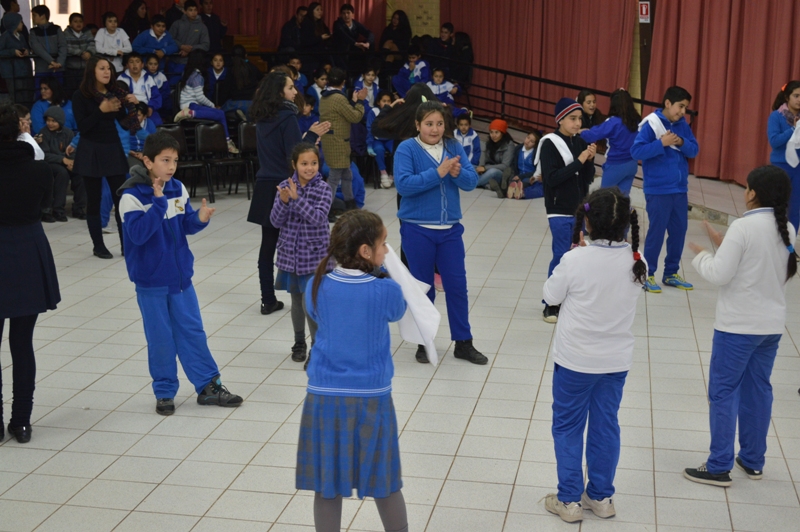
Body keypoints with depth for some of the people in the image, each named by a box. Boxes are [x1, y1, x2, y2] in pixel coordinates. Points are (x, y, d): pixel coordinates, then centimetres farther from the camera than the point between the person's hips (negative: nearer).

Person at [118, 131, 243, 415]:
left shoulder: (178, 189, 0)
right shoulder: (132, 196, -15)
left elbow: (186, 225, 7)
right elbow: (137, 233, -25)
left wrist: (200, 218, -15)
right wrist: (158, 202, -29)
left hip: (180, 274, 5)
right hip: (150, 279, -4)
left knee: (192, 331, 11)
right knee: (160, 338, 6)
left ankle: (208, 386, 20)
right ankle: (164, 392, 21)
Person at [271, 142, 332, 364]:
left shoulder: (323, 189, -9)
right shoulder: (285, 186, -2)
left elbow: (318, 219, -21)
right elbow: (276, 221, -4)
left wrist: (297, 199, -29)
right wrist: (283, 201, -22)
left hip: (314, 255, -3)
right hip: (290, 254, 3)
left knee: (310, 302, -7)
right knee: (296, 300, 15)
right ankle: (299, 343, 31)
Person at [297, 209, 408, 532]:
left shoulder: (318, 287, -6)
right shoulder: (386, 291, -13)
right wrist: (380, 278, 20)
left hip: (324, 396, 2)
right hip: (371, 398, -2)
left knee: (327, 484, 10)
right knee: (384, 483, 14)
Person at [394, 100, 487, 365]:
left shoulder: (454, 147, 2)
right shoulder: (407, 149, -8)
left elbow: (472, 182, -3)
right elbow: (403, 184, -21)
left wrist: (458, 173, -24)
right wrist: (437, 173, -25)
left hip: (450, 229, 3)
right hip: (418, 230, -3)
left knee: (457, 285, 6)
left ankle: (463, 343, 17)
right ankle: (424, 343, 22)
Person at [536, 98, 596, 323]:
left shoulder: (580, 142, 7)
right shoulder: (549, 144, -10)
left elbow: (588, 179, 10)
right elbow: (550, 179, -20)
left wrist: (590, 160, -8)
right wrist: (578, 161, -20)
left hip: (580, 209, 6)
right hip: (560, 212, -6)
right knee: (561, 256, -5)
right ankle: (551, 303, 5)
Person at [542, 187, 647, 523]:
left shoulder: (575, 260, -22)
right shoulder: (636, 262, -10)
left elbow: (551, 296, -6)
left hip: (576, 360, -4)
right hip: (617, 360, 4)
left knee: (568, 428, 12)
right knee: (606, 427, 16)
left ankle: (569, 500, 18)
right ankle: (601, 497, 28)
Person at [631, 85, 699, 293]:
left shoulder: (683, 125, 6)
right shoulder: (651, 125, -12)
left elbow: (694, 150, 6)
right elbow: (636, 151, -18)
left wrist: (682, 142, -14)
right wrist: (662, 143, -24)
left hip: (680, 189, 6)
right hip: (658, 190, -6)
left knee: (679, 231, 10)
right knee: (656, 231, -2)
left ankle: (671, 273, 23)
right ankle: (648, 274, 11)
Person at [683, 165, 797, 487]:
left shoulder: (743, 227, -18)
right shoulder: (788, 230, 4)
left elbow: (719, 274, -18)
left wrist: (701, 256, 0)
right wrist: (725, 247, 10)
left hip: (738, 325, -7)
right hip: (772, 324, 7)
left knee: (723, 391, 2)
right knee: (758, 390, 16)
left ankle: (719, 467, 5)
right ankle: (753, 461, 26)